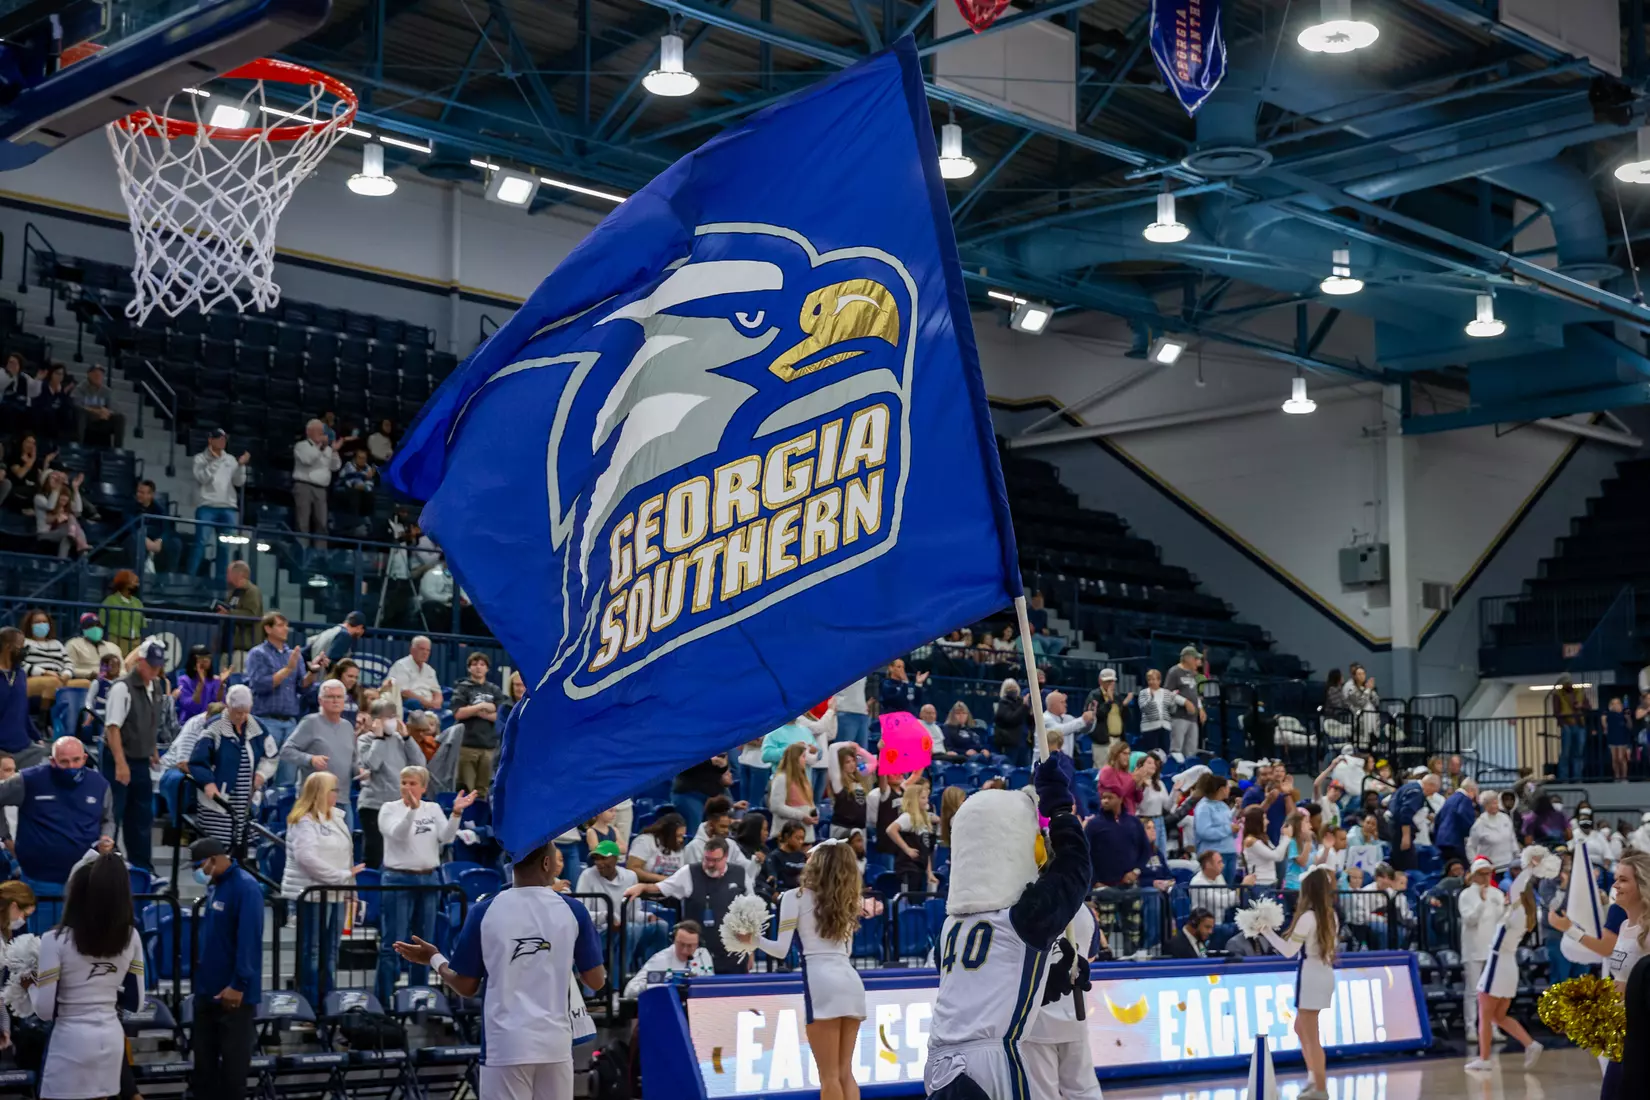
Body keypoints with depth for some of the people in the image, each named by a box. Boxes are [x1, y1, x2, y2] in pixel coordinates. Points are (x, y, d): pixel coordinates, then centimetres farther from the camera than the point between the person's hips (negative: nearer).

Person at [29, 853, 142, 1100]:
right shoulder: (131, 937, 1)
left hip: (71, 1041, -5)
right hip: (111, 1038, 5)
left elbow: (46, 1009, -11)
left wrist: (31, 985, 9)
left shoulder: (56, 940, -12)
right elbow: (133, 1002, 6)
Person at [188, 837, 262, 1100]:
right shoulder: (213, 887, 10)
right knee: (203, 1058, 15)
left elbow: (249, 940, -21)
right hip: (208, 990, 9)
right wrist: (199, 979, 13)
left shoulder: (245, 887, -17)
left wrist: (238, 985, -22)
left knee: (233, 1063, 2)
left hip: (232, 993, -9)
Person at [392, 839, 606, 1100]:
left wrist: (434, 959, 20)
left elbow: (466, 987, 2)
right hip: (556, 1044, 1)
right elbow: (596, 981, 3)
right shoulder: (573, 910, -1)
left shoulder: (484, 912, -3)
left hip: (504, 1045, -1)